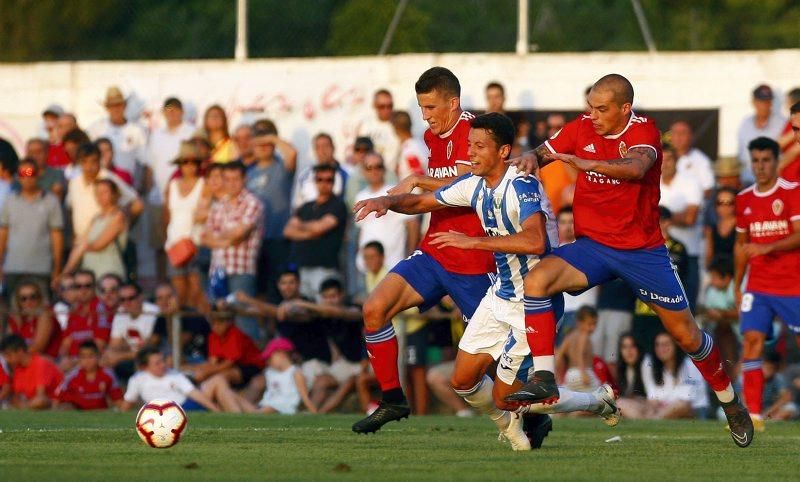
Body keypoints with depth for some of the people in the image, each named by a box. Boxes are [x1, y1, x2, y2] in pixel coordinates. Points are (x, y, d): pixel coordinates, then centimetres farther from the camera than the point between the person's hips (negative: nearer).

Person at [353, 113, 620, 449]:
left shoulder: (522, 186, -25)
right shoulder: (474, 185, 1)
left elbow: (535, 242, -41)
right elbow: (421, 203, 14)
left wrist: (474, 241, -38)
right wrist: (388, 201, -7)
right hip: (500, 295, 8)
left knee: (504, 398, -2)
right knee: (463, 382, 6)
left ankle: (599, 402, 16)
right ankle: (510, 425, 35)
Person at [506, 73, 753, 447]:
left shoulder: (643, 132, -16)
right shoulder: (581, 128, -2)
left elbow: (635, 167, -36)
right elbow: (542, 153, 5)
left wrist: (586, 163, -52)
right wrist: (530, 158, -20)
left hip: (642, 250, -3)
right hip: (592, 246, 3)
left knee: (686, 334, 5)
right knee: (536, 280, -25)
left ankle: (729, 400, 29)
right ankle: (543, 379, -24)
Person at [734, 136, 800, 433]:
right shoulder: (744, 200, 10)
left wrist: (767, 247, -27)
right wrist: (737, 286, 16)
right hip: (757, 285, 3)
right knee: (751, 340, -12)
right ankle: (754, 415, -14)